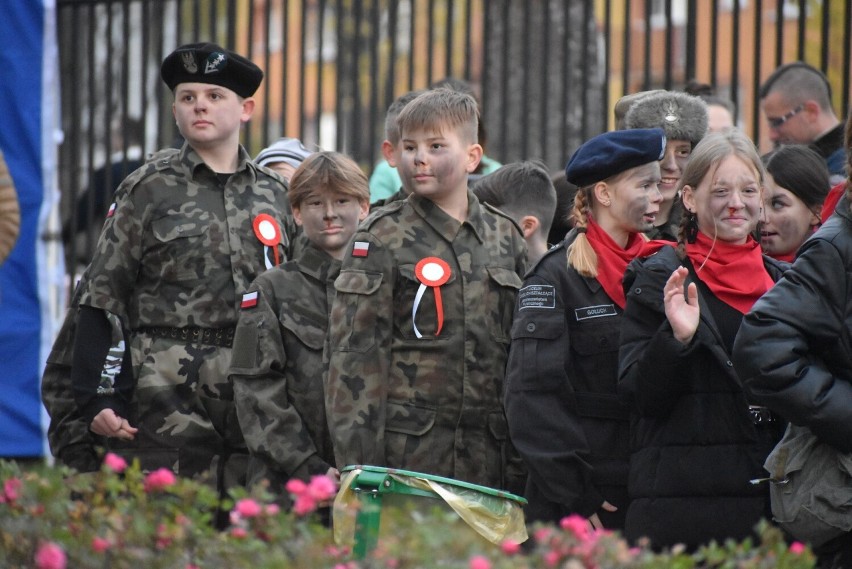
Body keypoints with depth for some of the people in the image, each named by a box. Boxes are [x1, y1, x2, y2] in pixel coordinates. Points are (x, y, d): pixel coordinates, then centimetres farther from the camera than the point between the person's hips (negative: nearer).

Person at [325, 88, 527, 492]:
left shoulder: (505, 236, 13)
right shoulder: (382, 239, 0)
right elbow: (355, 352, -4)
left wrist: (521, 458, 12)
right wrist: (357, 463, -12)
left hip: (488, 455, 4)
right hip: (407, 453, -4)